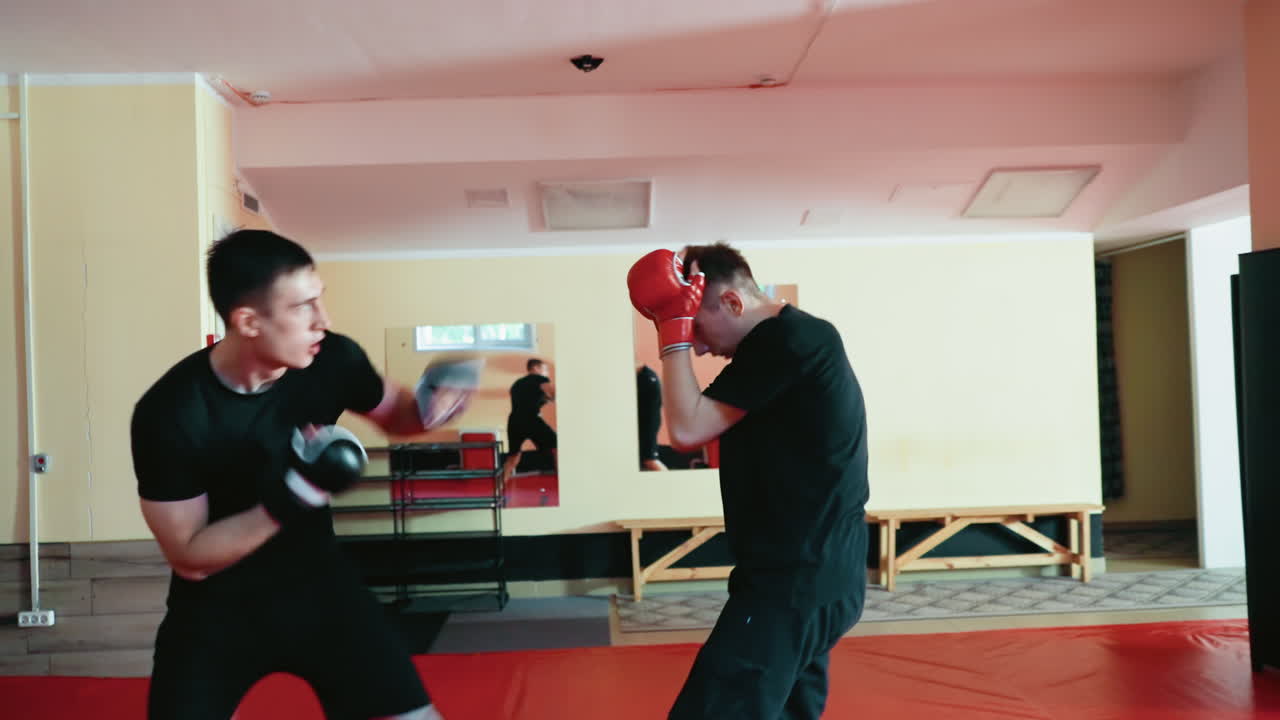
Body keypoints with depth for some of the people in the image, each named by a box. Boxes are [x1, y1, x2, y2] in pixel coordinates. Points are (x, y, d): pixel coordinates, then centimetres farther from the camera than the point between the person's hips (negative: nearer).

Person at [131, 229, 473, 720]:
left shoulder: (332, 361, -16)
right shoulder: (169, 413, -23)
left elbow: (393, 414, 6)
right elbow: (189, 559, -19)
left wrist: (428, 406, -18)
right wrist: (287, 500, -33)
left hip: (318, 581, 2)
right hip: (217, 607, -2)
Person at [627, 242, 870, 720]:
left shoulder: (790, 341, -17)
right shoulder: (790, 340, 14)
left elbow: (687, 428, -19)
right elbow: (703, 434, 20)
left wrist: (675, 330, -12)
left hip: (796, 582, -11)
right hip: (813, 576, 11)